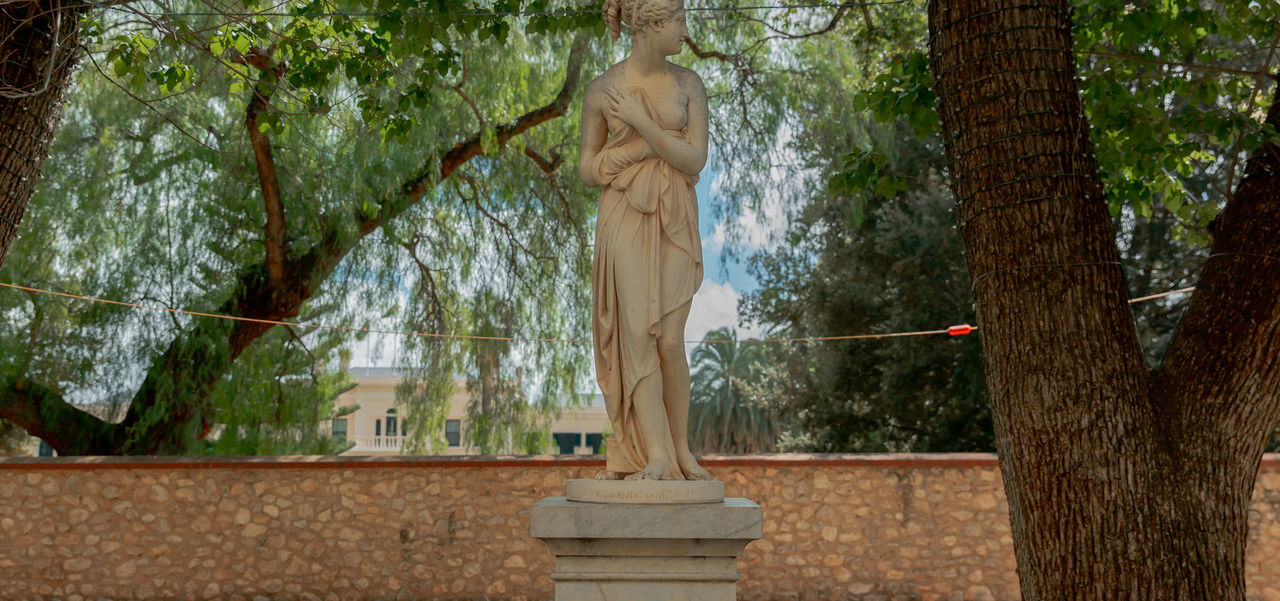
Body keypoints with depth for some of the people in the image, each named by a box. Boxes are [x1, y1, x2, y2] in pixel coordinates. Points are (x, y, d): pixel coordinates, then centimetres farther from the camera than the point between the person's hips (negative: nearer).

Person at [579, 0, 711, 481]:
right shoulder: (601, 90, 0)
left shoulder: (689, 85, 4)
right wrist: (660, 146, -10)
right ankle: (655, 458, -10)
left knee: (669, 340, -3)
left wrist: (642, 123, -14)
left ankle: (681, 450, 11)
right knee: (638, 335, -9)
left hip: (675, 224, 1)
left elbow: (696, 161, -6)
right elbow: (589, 170, 2)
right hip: (625, 221, -1)